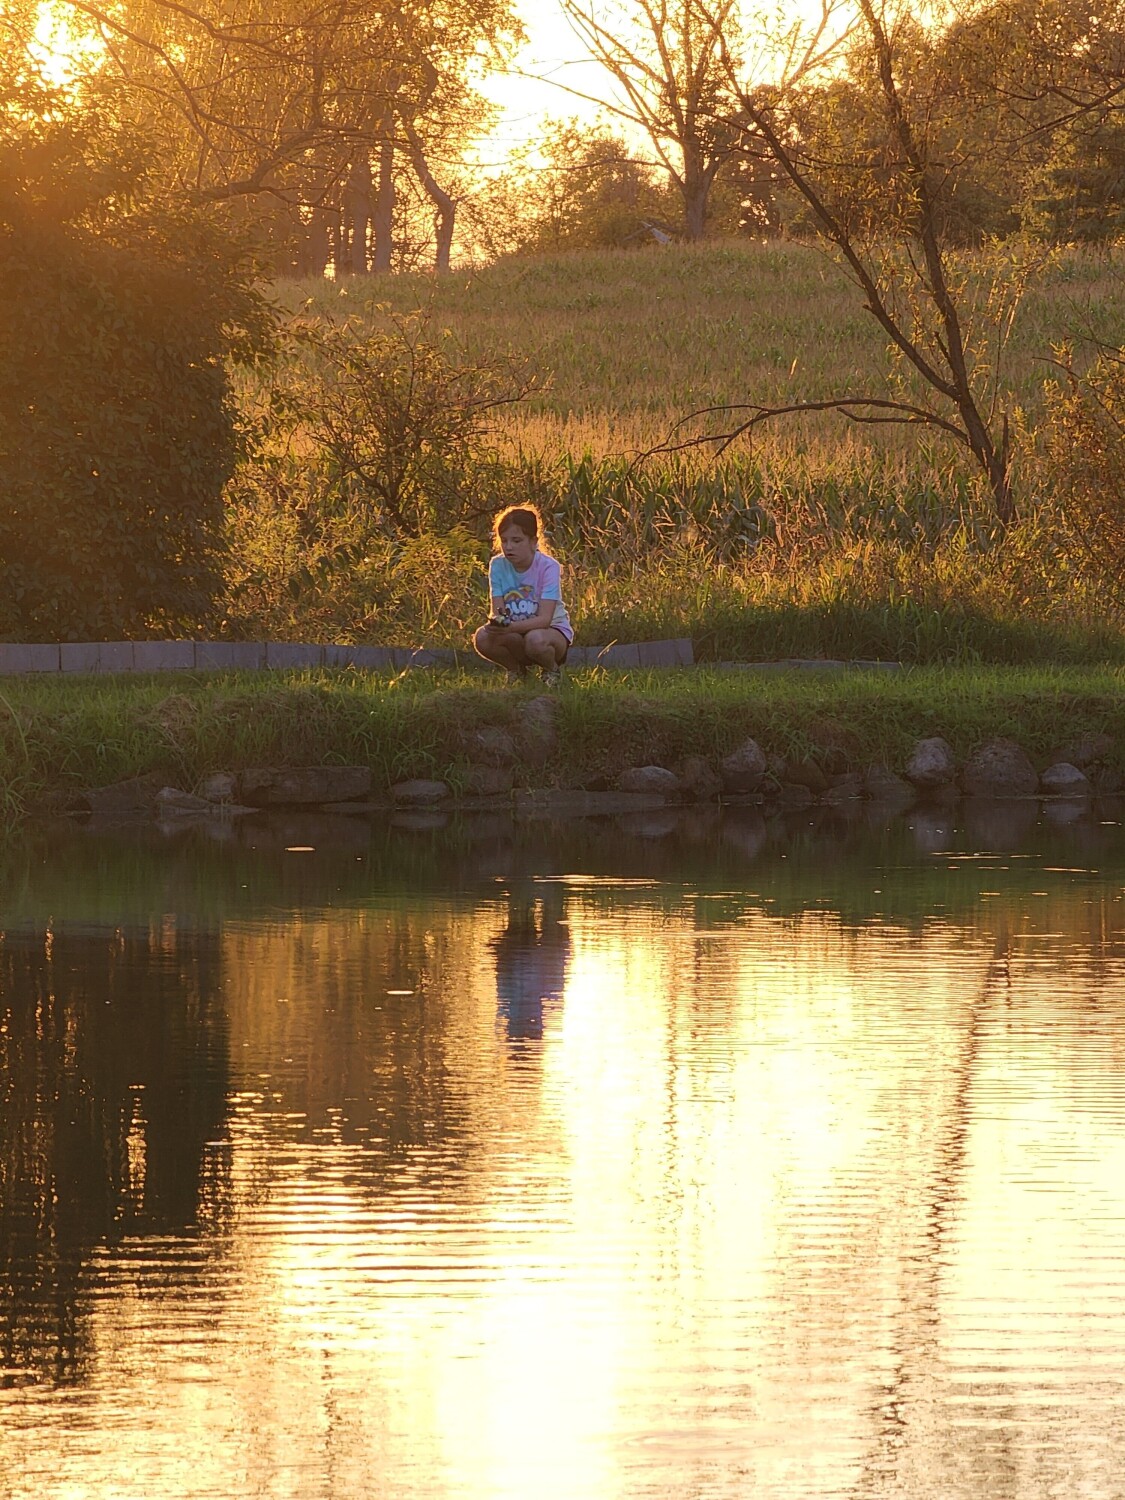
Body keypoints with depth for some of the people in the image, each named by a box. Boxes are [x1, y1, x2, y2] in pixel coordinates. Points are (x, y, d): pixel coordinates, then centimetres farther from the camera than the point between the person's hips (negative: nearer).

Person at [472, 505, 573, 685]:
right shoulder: (498, 565, -8)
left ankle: (551, 671, -3)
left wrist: (511, 626, -43)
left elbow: (544, 619, -26)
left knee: (535, 639, -39)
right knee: (482, 638, -27)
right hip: (515, 632, 3)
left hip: (553, 631, -3)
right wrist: (496, 622, -38)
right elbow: (497, 612, -12)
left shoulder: (547, 567, -19)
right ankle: (517, 670, 3)